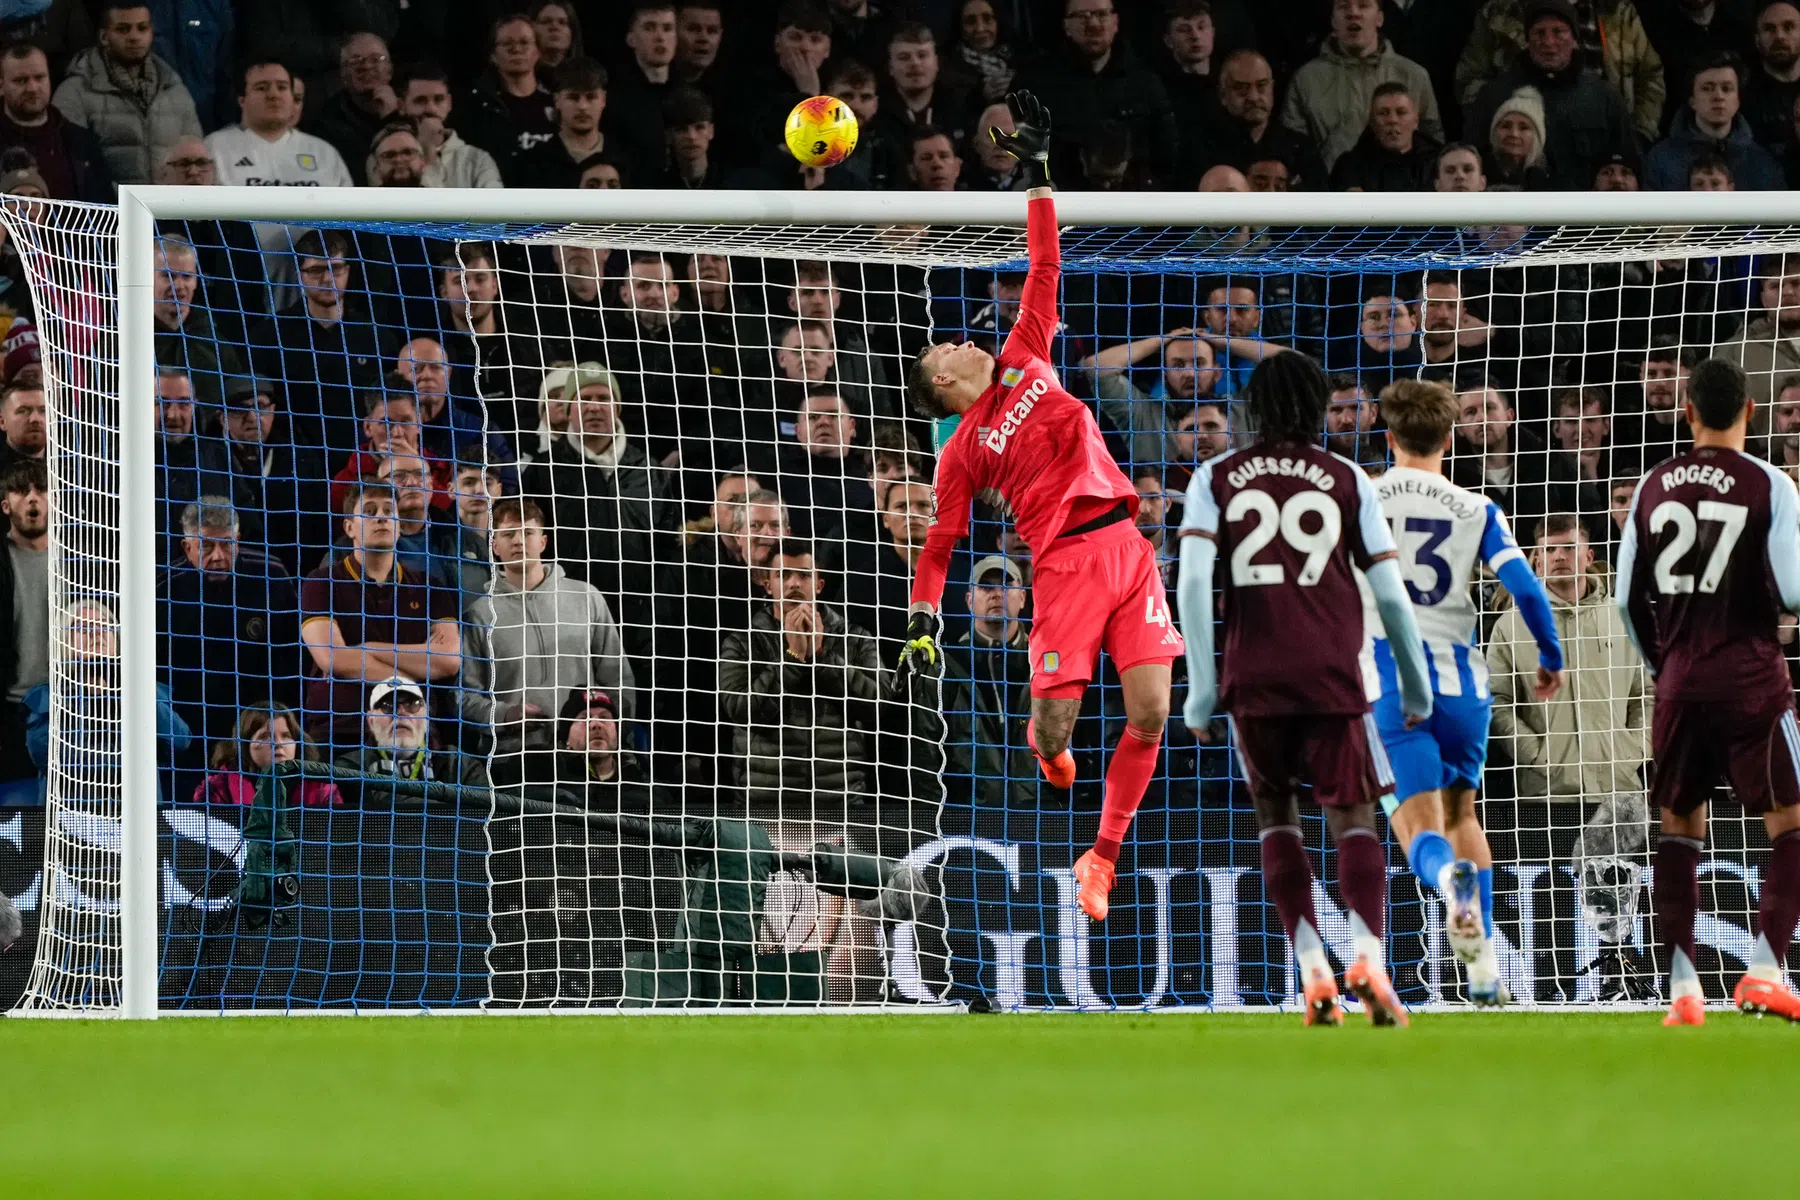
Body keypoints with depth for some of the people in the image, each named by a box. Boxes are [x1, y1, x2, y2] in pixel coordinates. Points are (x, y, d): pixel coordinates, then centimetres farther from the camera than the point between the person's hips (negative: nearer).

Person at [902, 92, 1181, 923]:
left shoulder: (1024, 364, 19)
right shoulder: (963, 452, 8)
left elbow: (1045, 271, 20)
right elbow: (941, 542, 10)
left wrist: (1039, 177, 16)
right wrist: (922, 617, -2)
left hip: (1128, 548, 4)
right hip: (1065, 564, -4)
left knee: (1150, 716, -7)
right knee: (1056, 725, -9)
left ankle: (1103, 856, 8)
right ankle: (1045, 742, 31)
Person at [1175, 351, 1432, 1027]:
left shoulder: (1216, 480, 9)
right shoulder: (1348, 481, 9)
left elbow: (1193, 580, -4)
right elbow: (1390, 594, 6)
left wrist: (1202, 687, -2)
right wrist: (1416, 686, 15)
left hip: (1254, 679, 1)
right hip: (1332, 676, -1)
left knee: (1276, 817, 16)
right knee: (1354, 819, 4)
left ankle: (1313, 972, 2)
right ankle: (1367, 955, -21)